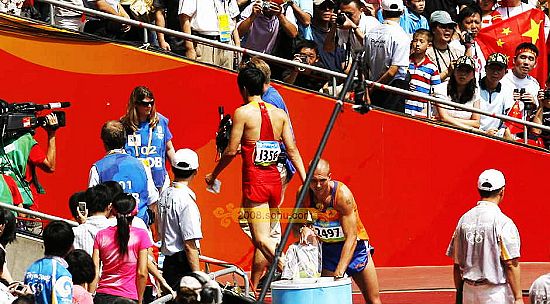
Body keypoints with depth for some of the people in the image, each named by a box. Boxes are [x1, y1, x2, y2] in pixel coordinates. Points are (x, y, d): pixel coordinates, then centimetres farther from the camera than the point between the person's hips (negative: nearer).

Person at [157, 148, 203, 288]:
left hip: (168, 261, 9)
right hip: (182, 265, -9)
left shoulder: (165, 194, 9)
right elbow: (190, 244, -18)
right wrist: (197, 275, -15)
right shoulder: (186, 200, -17)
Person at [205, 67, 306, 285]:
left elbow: (231, 151, -8)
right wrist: (306, 181, 5)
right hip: (275, 181, 6)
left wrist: (213, 175, 6)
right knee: (264, 236, 18)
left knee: (261, 239, -10)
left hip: (255, 181, -6)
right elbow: (292, 150, 4)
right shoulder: (279, 114, 8)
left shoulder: (242, 113, -7)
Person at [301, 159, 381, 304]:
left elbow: (351, 237, -31)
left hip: (353, 246, -3)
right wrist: (303, 229, -30)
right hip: (324, 247, 3)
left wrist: (339, 273, -38)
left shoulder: (343, 194, -29)